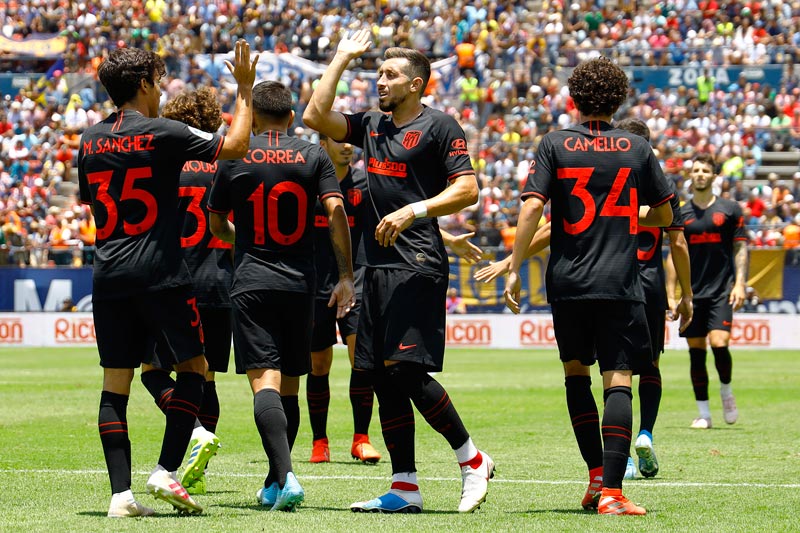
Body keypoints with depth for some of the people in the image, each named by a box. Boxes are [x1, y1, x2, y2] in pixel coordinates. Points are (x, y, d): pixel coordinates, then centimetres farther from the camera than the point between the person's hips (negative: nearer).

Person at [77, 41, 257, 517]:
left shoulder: (90, 142, 10)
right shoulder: (162, 134, -8)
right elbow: (235, 146, -4)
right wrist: (245, 89, 6)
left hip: (108, 276, 5)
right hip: (160, 272, -5)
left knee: (116, 383, 5)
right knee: (193, 367, 8)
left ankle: (121, 492, -2)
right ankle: (167, 471, -3)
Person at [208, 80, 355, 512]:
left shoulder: (235, 157, 3)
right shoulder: (313, 156, 4)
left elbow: (217, 224, 12)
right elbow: (335, 209, -7)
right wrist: (346, 276, -3)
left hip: (251, 282, -2)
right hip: (300, 283, 2)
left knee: (264, 381, -11)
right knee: (288, 385, 13)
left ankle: (286, 476, -29)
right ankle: (274, 485, 19)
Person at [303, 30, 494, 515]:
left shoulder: (439, 126, -3)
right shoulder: (371, 126, 17)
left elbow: (467, 188, -8)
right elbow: (316, 116, 12)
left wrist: (414, 210, -19)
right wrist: (342, 59, 14)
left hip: (418, 265, -8)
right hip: (379, 266, 8)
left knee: (405, 369, -16)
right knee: (386, 379, 5)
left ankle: (473, 460, -3)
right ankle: (405, 488, 8)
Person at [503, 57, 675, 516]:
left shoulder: (556, 144, 0)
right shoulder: (637, 149, 4)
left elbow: (532, 207, -8)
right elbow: (664, 216, 13)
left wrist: (514, 268, -5)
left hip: (567, 283, 1)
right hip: (621, 285, -1)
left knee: (576, 371, 19)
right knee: (618, 381, -4)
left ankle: (597, 473, 13)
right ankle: (611, 492, -13)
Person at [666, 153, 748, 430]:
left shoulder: (729, 209, 3)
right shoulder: (681, 214, 8)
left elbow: (741, 247, 4)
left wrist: (740, 283, -8)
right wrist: (670, 294, 5)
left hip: (722, 291, -2)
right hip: (693, 293, 2)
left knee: (719, 344, -18)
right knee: (696, 352, 2)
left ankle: (726, 390, 9)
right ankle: (703, 413, 9)